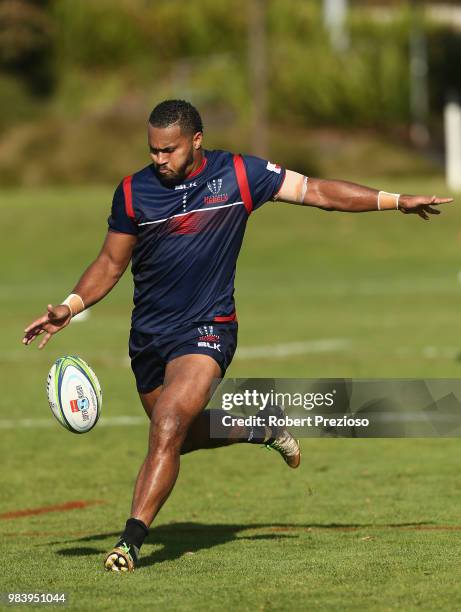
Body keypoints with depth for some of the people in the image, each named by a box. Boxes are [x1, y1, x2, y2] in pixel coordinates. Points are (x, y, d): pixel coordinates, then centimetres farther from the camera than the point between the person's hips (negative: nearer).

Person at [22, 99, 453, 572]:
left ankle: (131, 541, -21)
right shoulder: (133, 192, -1)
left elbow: (316, 191, 2)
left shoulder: (239, 175, -6)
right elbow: (111, 263, 10)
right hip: (148, 334, 4)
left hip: (206, 329, -4)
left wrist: (395, 200, 1)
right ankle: (258, 428, 43)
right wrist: (69, 307, -4)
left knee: (168, 426, -22)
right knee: (182, 437, 14)